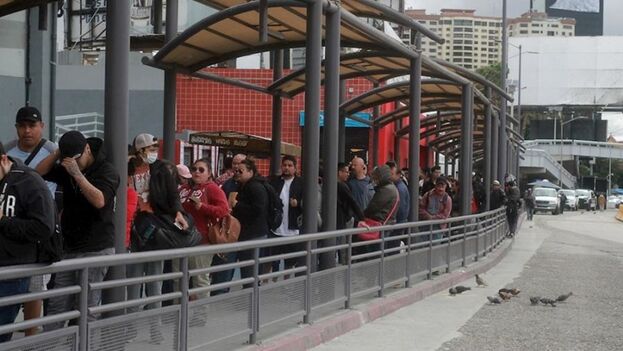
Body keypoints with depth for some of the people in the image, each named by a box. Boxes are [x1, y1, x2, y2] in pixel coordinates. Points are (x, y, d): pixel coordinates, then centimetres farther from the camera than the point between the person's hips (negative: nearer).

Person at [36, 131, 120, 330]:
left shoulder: (107, 171, -7)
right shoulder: (66, 171, 12)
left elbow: (99, 200, -21)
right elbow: (40, 172, 6)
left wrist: (77, 174, -23)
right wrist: (58, 154, -3)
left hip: (96, 250, -6)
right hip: (69, 248, 7)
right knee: (57, 305, 5)